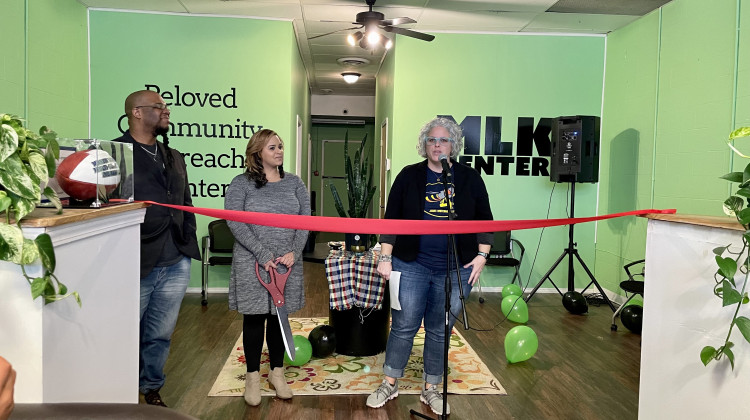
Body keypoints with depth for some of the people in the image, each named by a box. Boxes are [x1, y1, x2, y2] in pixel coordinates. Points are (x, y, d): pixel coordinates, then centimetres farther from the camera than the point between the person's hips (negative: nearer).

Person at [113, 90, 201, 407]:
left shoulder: (174, 157, 18)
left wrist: (189, 247, 13)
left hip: (176, 265, 5)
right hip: (135, 266, -5)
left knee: (161, 335, 13)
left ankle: (151, 389, 32)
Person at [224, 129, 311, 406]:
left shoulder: (294, 183, 8)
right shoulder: (242, 183, -3)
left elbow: (305, 220, 5)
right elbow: (235, 222, -11)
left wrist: (294, 252, -9)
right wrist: (264, 255, -17)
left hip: (287, 265, 3)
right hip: (253, 265, -3)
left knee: (280, 316, 11)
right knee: (254, 318, 6)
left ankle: (277, 372, 26)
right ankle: (252, 376, 21)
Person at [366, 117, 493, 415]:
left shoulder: (470, 178, 4)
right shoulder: (409, 176, 2)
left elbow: (484, 221, 9)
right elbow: (391, 219, 3)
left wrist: (481, 255, 0)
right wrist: (385, 257, -2)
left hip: (456, 269, 1)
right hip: (411, 266, 0)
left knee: (440, 331, 10)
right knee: (403, 326, 6)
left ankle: (431, 389, 26)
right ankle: (390, 384, 24)